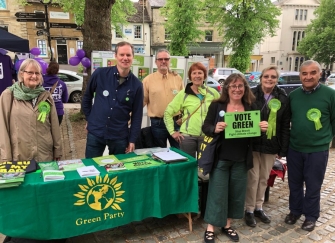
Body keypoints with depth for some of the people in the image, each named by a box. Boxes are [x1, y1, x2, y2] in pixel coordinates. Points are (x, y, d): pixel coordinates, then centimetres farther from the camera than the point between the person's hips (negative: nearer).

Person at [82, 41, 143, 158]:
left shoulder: (136, 85, -5)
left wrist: (132, 140, -1)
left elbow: (137, 115, 0)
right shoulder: (100, 74, -7)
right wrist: (89, 119, 8)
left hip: (120, 136, 0)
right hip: (95, 133, 0)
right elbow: (87, 97, 8)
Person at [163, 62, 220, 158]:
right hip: (187, 136, -1)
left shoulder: (213, 93, 3)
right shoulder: (183, 94, -2)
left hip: (207, 136, 1)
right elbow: (168, 113, 1)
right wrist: (172, 132, -2)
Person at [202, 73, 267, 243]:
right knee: (217, 192, 5)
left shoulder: (250, 107, 3)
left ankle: (227, 225, 33)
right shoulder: (216, 105, -5)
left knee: (236, 193, 14)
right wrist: (215, 129, -28)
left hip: (241, 159, 4)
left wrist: (262, 128, -13)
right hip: (221, 157, -3)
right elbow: (205, 127, -7)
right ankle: (210, 228, 21)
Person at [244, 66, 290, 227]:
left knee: (264, 178, 15)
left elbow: (285, 126, 2)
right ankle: (249, 210, 19)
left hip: (271, 145, 3)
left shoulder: (283, 99, 1)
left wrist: (283, 149, -1)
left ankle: (258, 207, 31)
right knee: (253, 178, 4)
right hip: (252, 144, -3)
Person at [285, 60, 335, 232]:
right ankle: (295, 211, 35)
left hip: (318, 150, -3)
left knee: (313, 186, 10)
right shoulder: (293, 95, 2)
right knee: (294, 183, 16)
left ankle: (311, 216, 29)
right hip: (294, 148, 4)